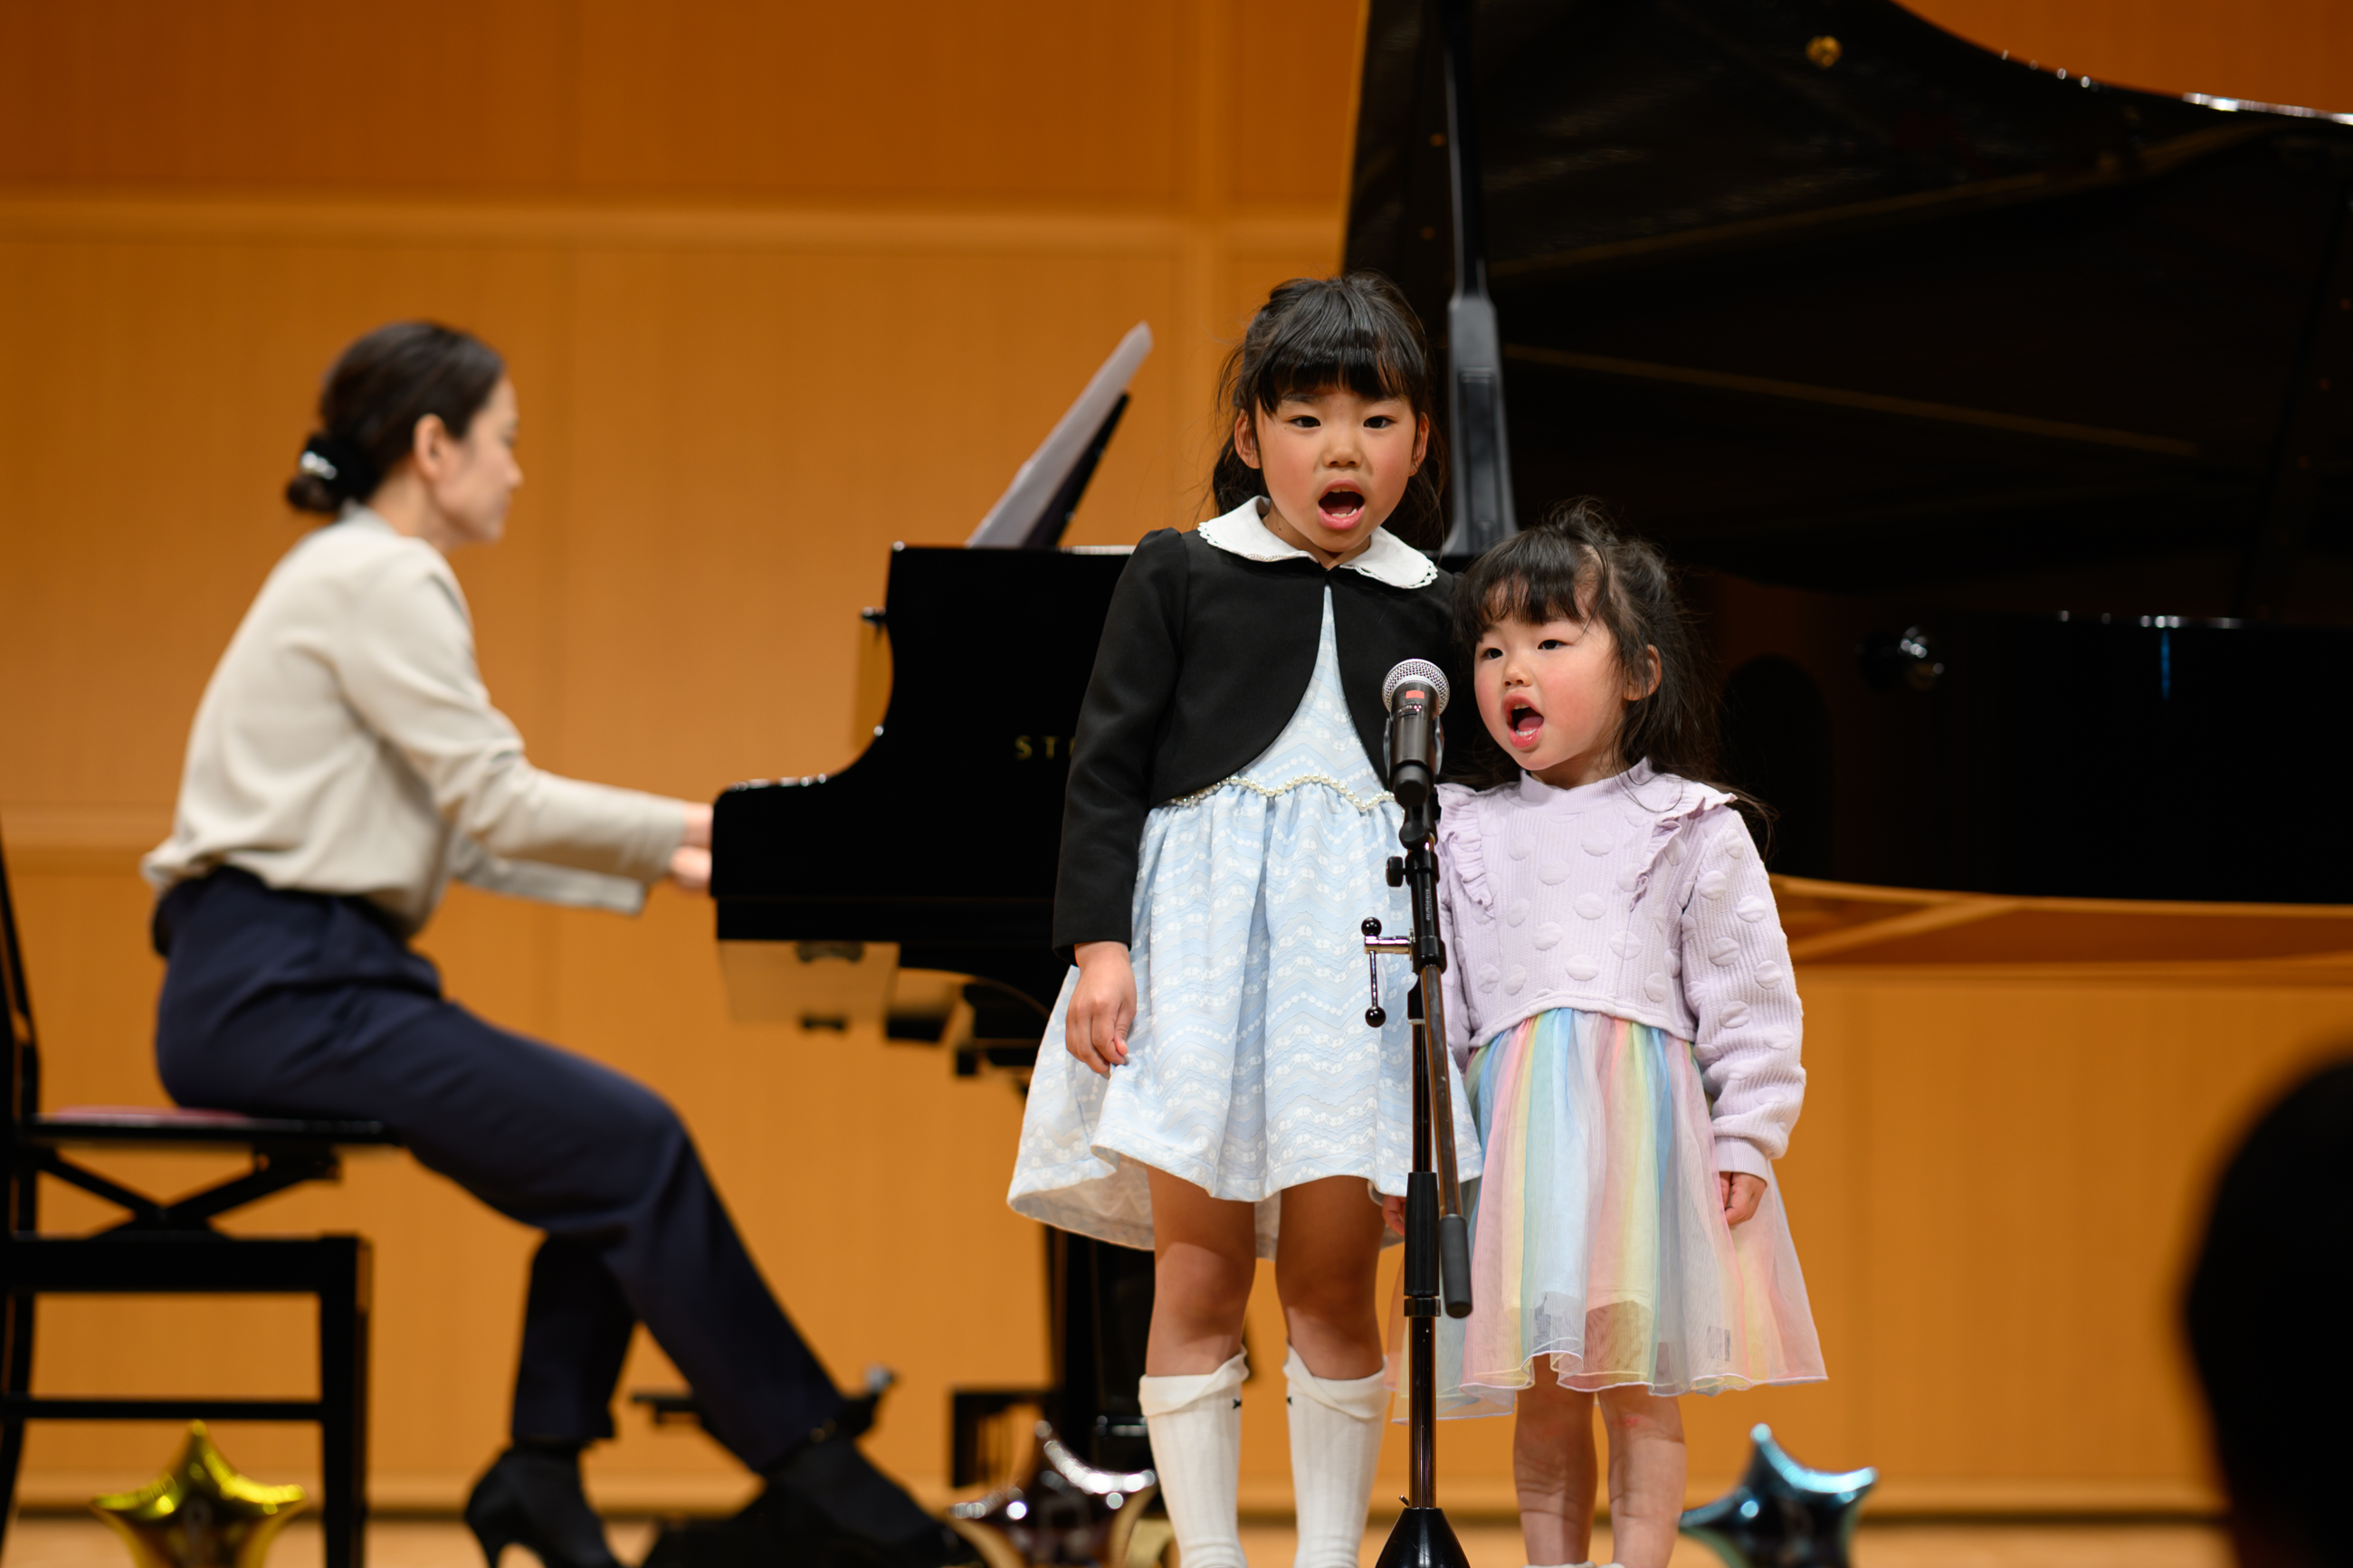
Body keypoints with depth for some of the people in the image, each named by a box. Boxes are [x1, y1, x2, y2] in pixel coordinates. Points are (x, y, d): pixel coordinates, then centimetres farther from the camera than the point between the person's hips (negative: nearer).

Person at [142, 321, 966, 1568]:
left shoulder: (368, 576, 21)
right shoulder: (378, 581, -10)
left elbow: (469, 837, 20)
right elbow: (498, 807, -15)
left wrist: (665, 864, 14)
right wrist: (703, 830, -5)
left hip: (304, 978, 10)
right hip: (275, 989, -10)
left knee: (610, 1142, 3)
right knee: (633, 1147, -15)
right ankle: (808, 1463, -8)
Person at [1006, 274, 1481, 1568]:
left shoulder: (1429, 609, 10)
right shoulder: (1179, 574, 3)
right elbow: (1107, 764, 2)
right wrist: (1100, 943, -7)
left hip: (1362, 934, 2)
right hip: (1202, 922, -1)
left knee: (1332, 1280, 1)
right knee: (1199, 1278, -2)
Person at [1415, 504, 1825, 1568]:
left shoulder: (1692, 828, 4)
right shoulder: (1466, 835, 12)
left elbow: (1747, 987, 2)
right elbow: (1432, 1000, 12)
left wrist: (1748, 1135, -5)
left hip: (1645, 1112, -2)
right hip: (1514, 1122, 2)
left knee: (1638, 1387, -3)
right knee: (1542, 1398, 3)